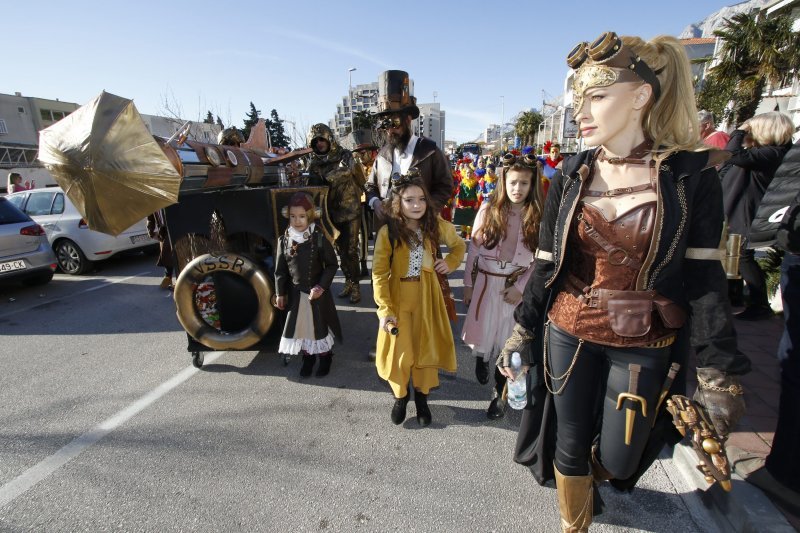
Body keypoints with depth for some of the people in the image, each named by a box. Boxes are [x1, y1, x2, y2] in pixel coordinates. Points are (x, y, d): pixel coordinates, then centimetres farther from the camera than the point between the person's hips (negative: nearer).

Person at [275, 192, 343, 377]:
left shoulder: (319, 238, -15)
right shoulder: (284, 240, -5)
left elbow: (332, 265, -10)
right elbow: (280, 270, 3)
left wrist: (321, 286, -18)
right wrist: (280, 293, 4)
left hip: (317, 291, -2)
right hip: (295, 293, 3)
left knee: (320, 326, 12)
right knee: (300, 326, 13)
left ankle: (325, 358, 34)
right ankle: (307, 358, 35)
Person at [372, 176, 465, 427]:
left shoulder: (436, 226, -4)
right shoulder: (388, 232, -13)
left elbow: (459, 245, 15)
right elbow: (379, 273, -12)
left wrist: (450, 262, -4)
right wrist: (385, 309, -17)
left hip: (427, 296, 2)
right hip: (398, 298, -2)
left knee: (427, 346, 9)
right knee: (400, 350, 6)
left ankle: (421, 397, 34)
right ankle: (400, 396, 34)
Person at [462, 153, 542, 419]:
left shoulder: (538, 216, -4)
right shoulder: (488, 209, -4)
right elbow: (474, 249, -1)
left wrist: (521, 287, -10)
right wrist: (468, 284, 0)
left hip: (517, 286, 0)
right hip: (486, 282, 0)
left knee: (508, 338, 7)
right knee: (483, 331, 9)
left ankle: (500, 392, 27)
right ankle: (481, 358, 46)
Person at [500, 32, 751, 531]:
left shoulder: (692, 176, -8)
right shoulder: (568, 178, -2)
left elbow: (704, 279, -5)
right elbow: (546, 267, 2)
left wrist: (720, 375, -7)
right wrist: (520, 335, 3)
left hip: (645, 345, -1)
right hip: (568, 335, 1)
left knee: (617, 460, 14)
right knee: (569, 450, 12)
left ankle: (593, 475, 52)